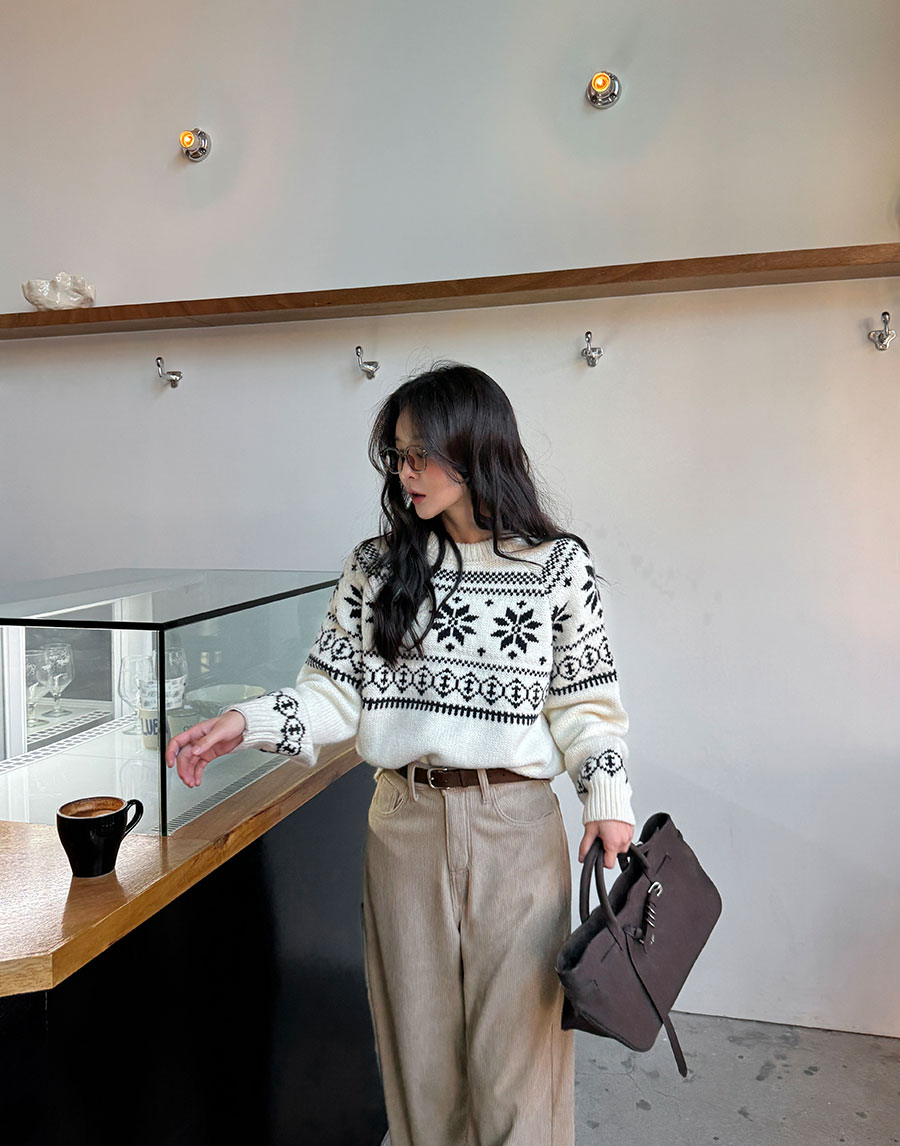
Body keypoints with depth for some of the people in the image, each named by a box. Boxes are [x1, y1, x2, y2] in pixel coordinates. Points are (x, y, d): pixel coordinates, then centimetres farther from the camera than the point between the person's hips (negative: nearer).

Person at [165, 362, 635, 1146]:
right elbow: (336, 690, 2)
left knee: (515, 1037, 7)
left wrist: (608, 799, -9)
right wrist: (248, 722, -11)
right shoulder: (377, 565, 3)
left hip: (514, 824, -2)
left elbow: (585, 699, 0)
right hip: (404, 824, 3)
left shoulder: (557, 565, -3)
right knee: (417, 1031, 16)